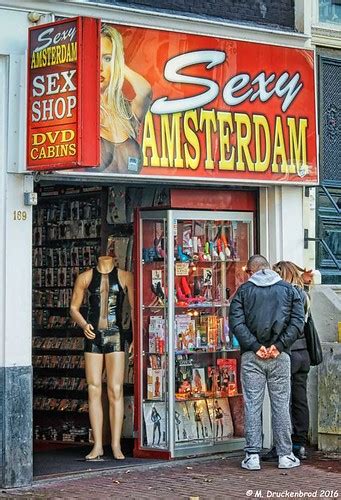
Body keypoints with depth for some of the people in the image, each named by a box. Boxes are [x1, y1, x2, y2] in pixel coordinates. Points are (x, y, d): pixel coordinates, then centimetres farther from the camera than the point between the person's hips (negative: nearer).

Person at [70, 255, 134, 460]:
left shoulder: (125, 277, 6)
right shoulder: (85, 278, 10)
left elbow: (135, 307, 5)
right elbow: (74, 308, 14)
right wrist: (84, 325, -5)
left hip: (116, 336, -2)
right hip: (93, 336, 2)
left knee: (116, 390, -5)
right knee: (94, 390, 0)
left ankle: (116, 445, 1)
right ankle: (98, 445, 5)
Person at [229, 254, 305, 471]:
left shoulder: (244, 290, 5)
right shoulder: (288, 289, 8)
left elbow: (236, 323, -7)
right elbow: (298, 322, -3)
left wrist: (255, 346, -9)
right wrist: (279, 346, -7)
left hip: (252, 356, 0)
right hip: (280, 356, 1)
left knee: (252, 405, 2)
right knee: (281, 405, 5)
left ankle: (253, 456, 2)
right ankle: (285, 456, 9)